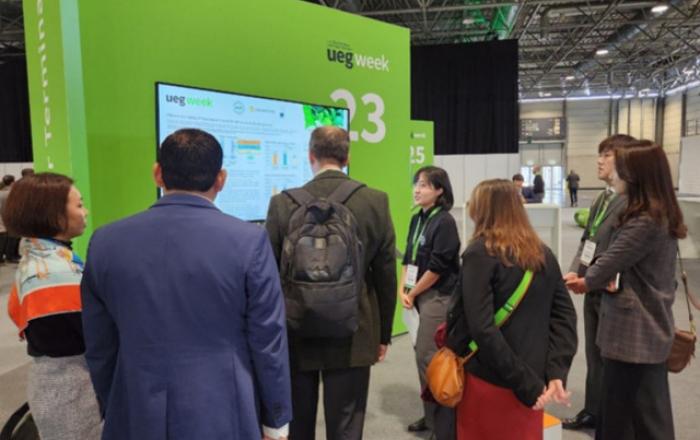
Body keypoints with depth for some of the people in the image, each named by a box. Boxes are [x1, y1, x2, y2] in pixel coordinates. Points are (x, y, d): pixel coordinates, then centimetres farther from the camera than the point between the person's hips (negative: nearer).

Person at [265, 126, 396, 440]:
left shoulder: (283, 203, -8)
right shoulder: (376, 202, -6)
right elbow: (386, 276, -2)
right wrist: (383, 334, 10)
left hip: (295, 335, 1)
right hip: (353, 336, 0)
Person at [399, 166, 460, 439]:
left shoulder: (444, 222, -14)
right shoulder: (417, 219, 10)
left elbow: (437, 267, -17)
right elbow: (408, 257, 12)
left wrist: (412, 294, -9)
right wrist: (402, 289, 0)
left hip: (438, 296, -8)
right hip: (421, 295, 8)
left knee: (427, 356, -4)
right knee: (426, 354, 15)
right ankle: (432, 414, 31)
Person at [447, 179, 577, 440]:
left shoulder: (479, 254, -13)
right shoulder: (544, 254, 6)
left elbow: (481, 328, -21)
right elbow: (565, 315, 1)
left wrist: (528, 384, -17)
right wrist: (557, 373, -6)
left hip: (488, 382, -5)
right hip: (531, 381, 5)